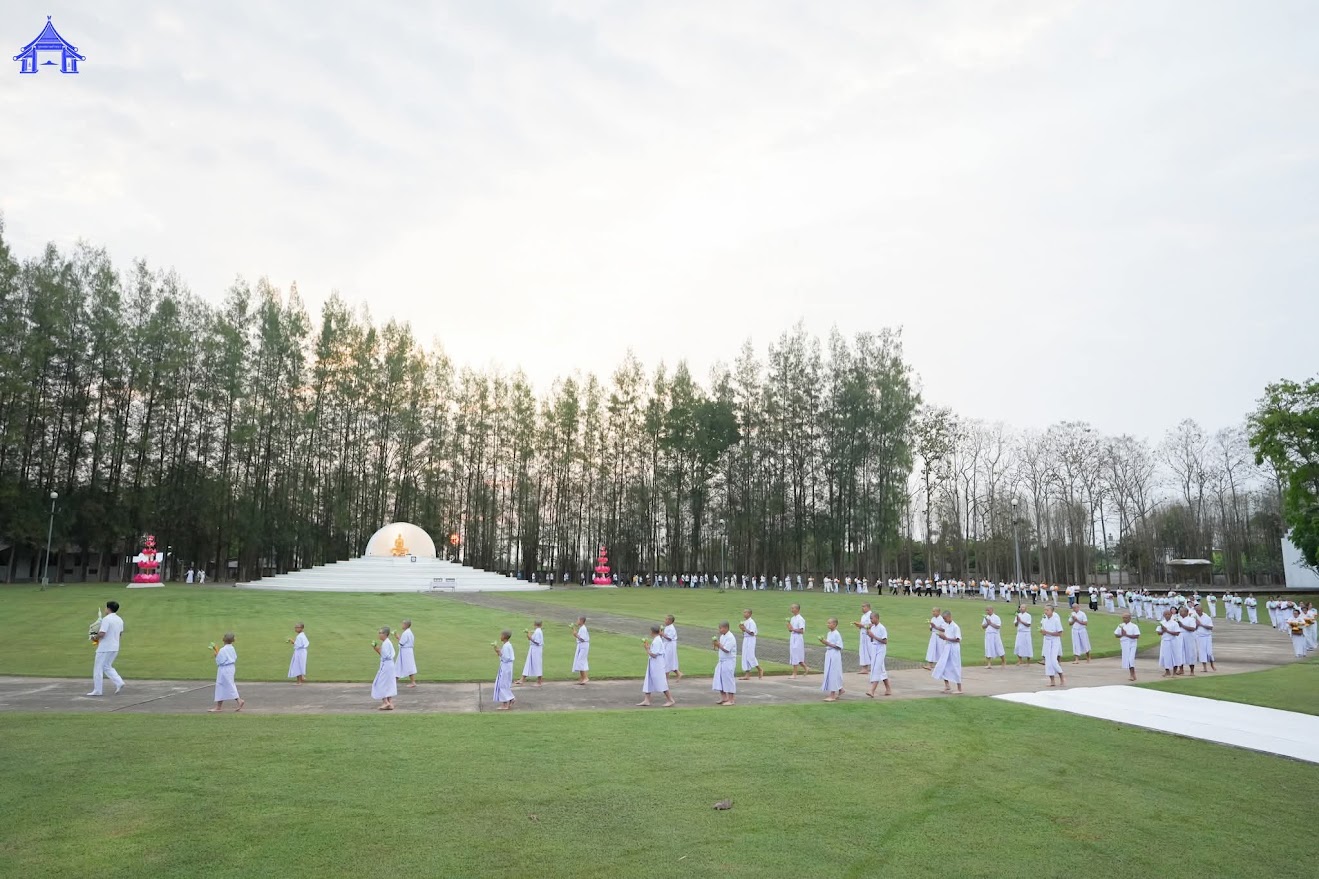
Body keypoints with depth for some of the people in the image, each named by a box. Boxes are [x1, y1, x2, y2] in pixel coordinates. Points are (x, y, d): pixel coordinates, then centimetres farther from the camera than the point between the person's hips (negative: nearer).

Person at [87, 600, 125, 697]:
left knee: (98, 668, 5)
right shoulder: (120, 620, 9)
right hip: (115, 648, 8)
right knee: (107, 667, 19)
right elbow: (120, 634, 16)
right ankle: (119, 682, 3)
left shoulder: (106, 619, -17)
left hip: (105, 648, -8)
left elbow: (101, 634, -23)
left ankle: (97, 690, 10)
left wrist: (95, 638, -4)